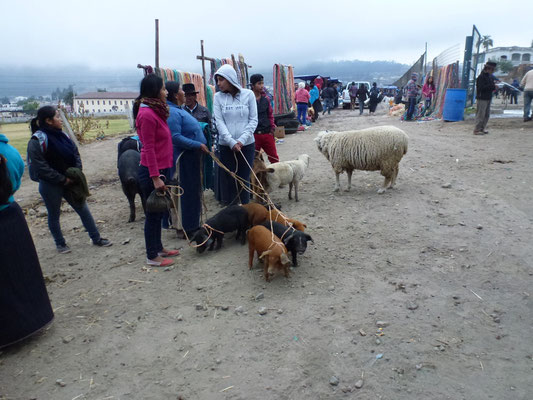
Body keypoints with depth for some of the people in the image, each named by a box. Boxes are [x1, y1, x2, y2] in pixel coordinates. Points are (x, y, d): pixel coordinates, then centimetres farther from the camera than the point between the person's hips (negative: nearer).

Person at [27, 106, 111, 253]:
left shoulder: (62, 135, 6)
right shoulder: (38, 140, -16)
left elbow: (75, 154, 11)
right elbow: (41, 167, -19)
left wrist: (77, 173, -4)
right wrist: (63, 179, -16)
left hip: (69, 182, 6)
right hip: (50, 185, -6)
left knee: (83, 209, 8)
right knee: (54, 215, 11)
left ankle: (96, 238, 18)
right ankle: (60, 243, 29)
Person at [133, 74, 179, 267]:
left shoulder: (155, 111, 11)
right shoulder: (147, 114, -18)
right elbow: (149, 149, -21)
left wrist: (161, 173, 17)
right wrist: (155, 177, -22)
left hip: (160, 169, 9)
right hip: (152, 172, -9)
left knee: (158, 212, 18)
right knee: (153, 214, 2)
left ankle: (158, 248, 32)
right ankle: (152, 256, 15)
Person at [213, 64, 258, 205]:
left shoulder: (248, 94, 0)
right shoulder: (218, 97, 2)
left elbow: (253, 120, -1)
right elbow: (219, 122, -3)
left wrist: (242, 140, -12)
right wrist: (232, 142, -14)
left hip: (247, 144, 0)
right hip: (226, 145, 1)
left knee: (244, 178, 6)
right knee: (228, 179, 3)